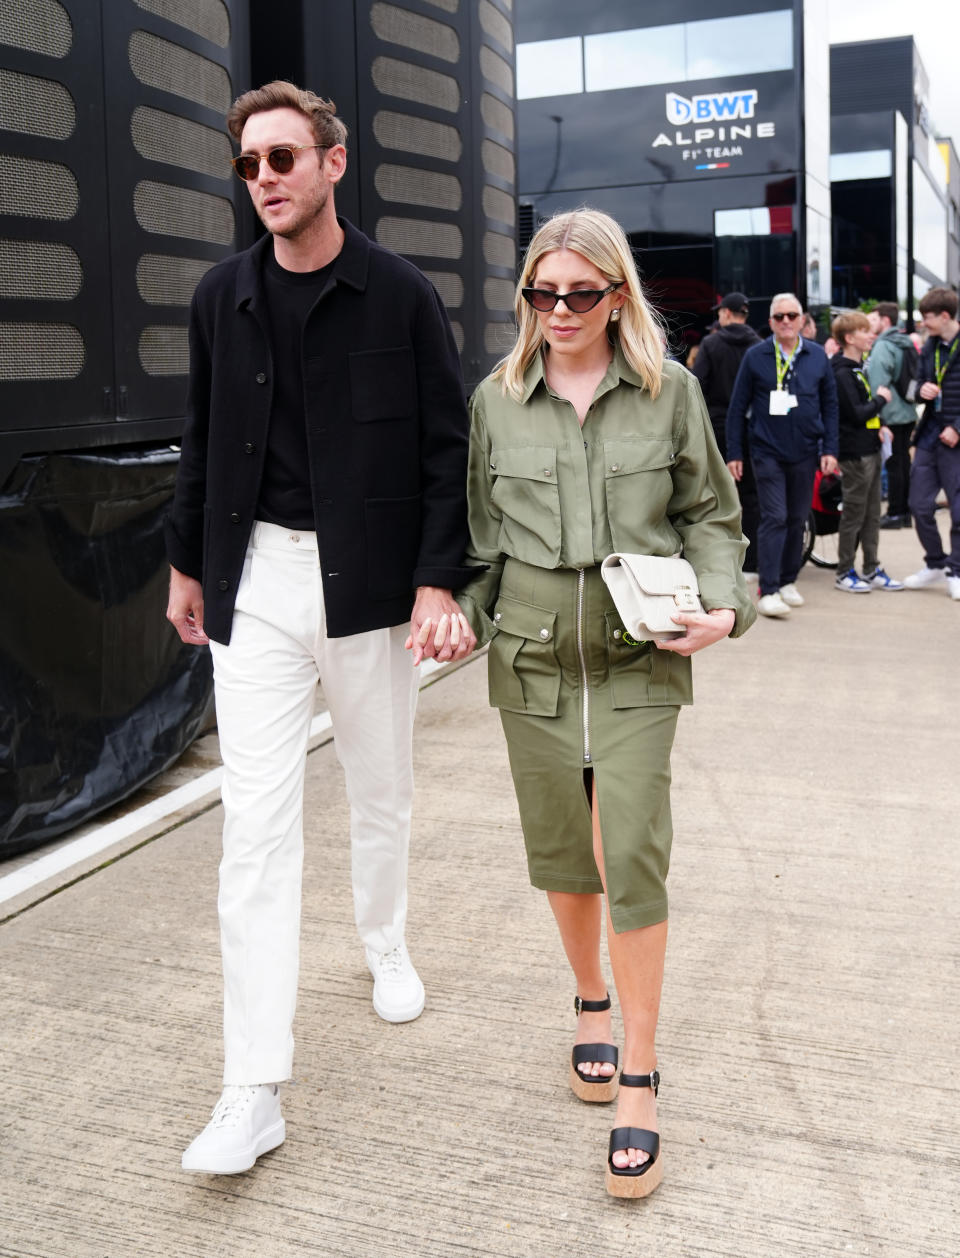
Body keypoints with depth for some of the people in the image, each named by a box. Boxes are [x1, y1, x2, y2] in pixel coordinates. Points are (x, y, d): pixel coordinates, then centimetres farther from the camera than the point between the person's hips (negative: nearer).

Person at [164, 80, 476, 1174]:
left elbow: (447, 446, -4)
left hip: (368, 579, -1)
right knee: (255, 819, -4)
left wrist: (439, 580, -11)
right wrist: (188, 562, 15)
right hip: (255, 581, 1)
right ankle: (253, 1092, 0)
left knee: (380, 789, 15)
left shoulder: (399, 295, -4)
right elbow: (203, 440, 13)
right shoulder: (222, 295, 4)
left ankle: (385, 948, 44)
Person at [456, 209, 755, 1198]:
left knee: (632, 854, -7)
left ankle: (640, 1078, 6)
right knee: (559, 849, 11)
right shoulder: (497, 400, 6)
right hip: (531, 659, 2)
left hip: (639, 661, -2)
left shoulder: (669, 392, 2)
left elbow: (709, 514, 7)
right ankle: (590, 1002, 38)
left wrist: (720, 604, -8)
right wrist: (459, 612, 1)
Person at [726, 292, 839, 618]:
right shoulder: (755, 356, -1)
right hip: (768, 452, -3)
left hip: (805, 453, 3)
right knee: (774, 518, -9)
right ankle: (768, 591, -7)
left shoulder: (817, 356, 7)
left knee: (797, 519, 10)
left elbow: (830, 405, 11)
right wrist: (734, 453, -3)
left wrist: (830, 449, 3)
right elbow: (738, 407, 1)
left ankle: (788, 581, 24)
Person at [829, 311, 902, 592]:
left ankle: (872, 570, 20)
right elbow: (856, 414, -22)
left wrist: (879, 427, 5)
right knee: (853, 515, -2)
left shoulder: (857, 369, 16)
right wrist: (881, 398, -7)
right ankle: (845, 573, 8)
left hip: (870, 451, 10)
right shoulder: (842, 373, -15)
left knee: (872, 514, 13)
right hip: (855, 453, -10)